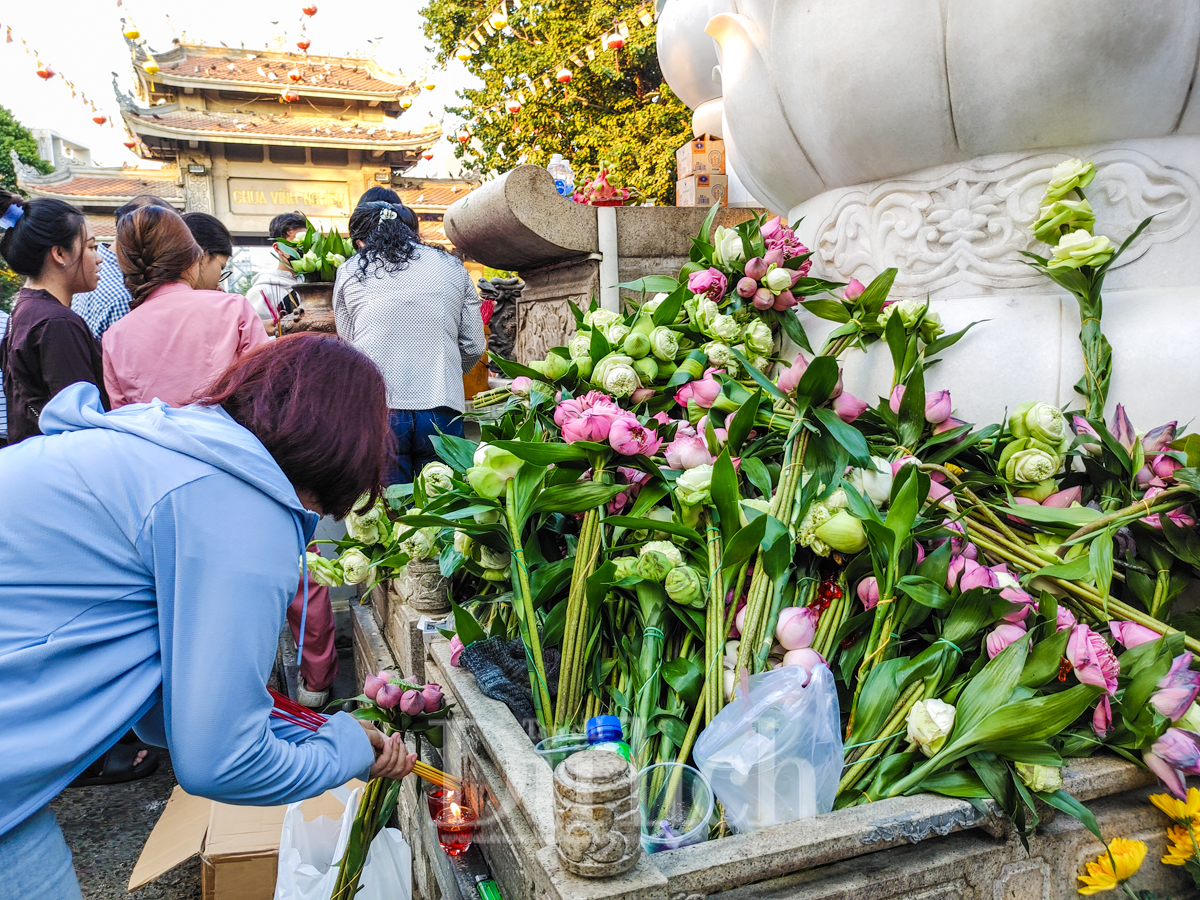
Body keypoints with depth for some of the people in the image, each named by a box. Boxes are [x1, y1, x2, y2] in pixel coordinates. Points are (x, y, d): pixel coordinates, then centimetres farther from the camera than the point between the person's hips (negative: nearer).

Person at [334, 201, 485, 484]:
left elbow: (348, 343, 17)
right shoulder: (452, 267, 12)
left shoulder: (349, 272, 9)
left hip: (377, 409, -1)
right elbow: (474, 347, 11)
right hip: (442, 411, 1)